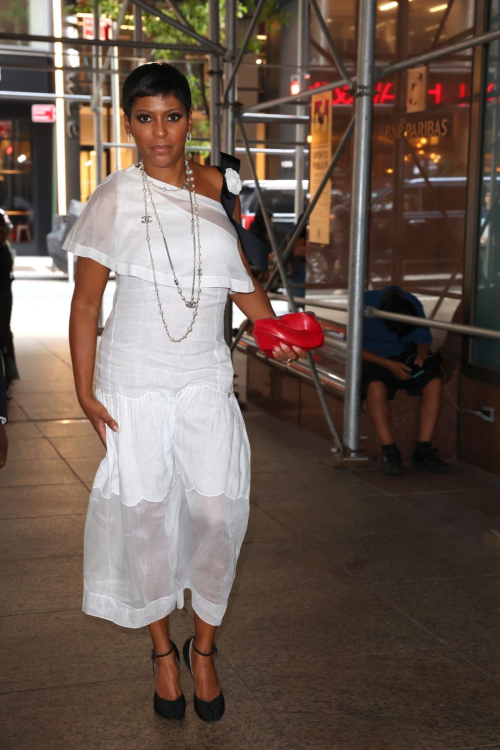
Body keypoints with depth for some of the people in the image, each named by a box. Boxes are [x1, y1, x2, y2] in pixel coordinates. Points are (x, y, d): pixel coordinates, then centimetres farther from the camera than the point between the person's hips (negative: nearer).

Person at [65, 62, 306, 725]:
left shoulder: (220, 188, 4)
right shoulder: (115, 200, -4)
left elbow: (240, 274, 13)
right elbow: (86, 301, -2)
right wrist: (85, 392, -6)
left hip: (206, 380, 2)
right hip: (134, 383, -2)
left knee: (216, 513, -1)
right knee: (145, 515, 5)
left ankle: (204, 649, 22)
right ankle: (163, 651, 27)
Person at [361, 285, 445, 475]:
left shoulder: (413, 305, -6)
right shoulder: (366, 303, -17)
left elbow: (423, 340, 5)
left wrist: (421, 356, -19)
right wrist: (388, 365, -23)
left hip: (404, 359, 4)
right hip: (372, 358, -3)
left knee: (434, 383, -25)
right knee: (376, 386, -38)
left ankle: (423, 450, -22)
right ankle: (389, 451, -32)